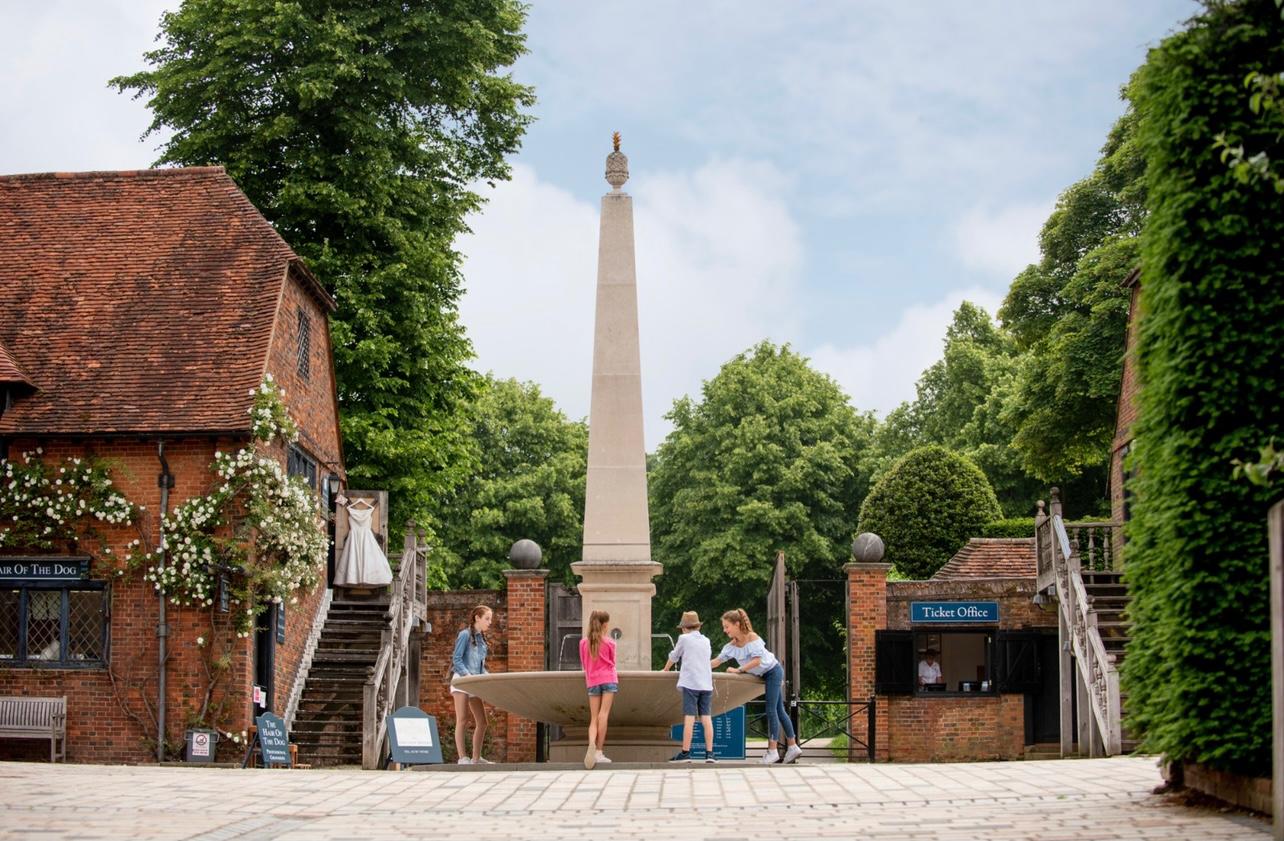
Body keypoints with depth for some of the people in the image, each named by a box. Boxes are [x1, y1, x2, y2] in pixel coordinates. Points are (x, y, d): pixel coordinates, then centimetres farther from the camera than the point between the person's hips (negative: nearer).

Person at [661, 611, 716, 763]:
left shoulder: (684, 639, 3)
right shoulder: (706, 641, 17)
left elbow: (673, 657, 15)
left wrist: (665, 670, 33)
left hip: (690, 683, -4)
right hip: (706, 684, 4)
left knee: (689, 717, -7)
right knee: (706, 717, 1)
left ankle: (685, 753, -8)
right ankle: (709, 753, -3)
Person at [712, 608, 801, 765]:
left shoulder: (752, 638, -22)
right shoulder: (731, 646, -2)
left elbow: (757, 660, -28)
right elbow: (717, 661, -3)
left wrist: (738, 670, -30)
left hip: (773, 671, -8)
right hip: (765, 675, 8)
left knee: (771, 710, -11)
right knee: (779, 711, 10)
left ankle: (772, 750, -9)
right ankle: (793, 747, 16)